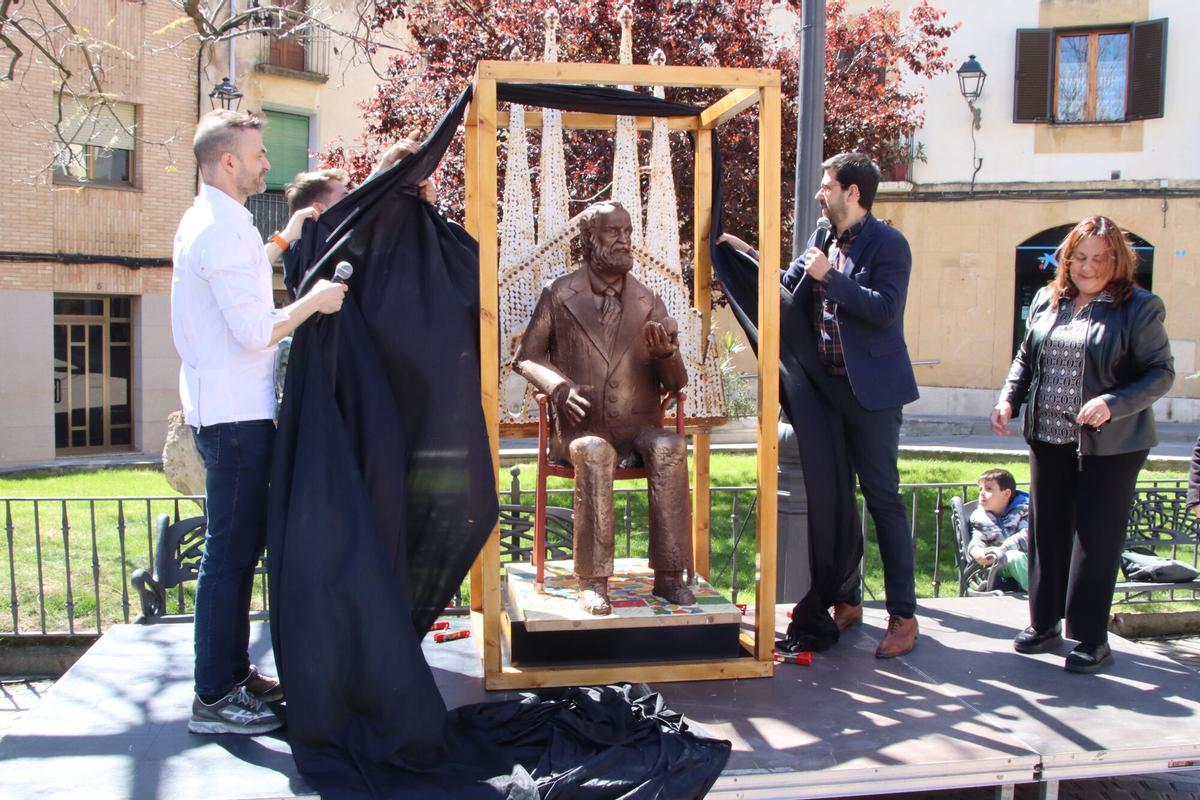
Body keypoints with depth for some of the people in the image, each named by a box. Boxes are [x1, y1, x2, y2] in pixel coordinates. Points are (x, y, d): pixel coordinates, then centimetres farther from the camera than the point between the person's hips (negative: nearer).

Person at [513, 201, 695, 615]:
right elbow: (524, 358, 10)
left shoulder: (649, 302, 9)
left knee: (670, 447, -31)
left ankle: (669, 575, -25)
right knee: (594, 453, -36)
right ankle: (593, 581, -28)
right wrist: (559, 387, -11)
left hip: (638, 426, 2)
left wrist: (666, 354, -16)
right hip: (582, 428, -2)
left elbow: (675, 383, 9)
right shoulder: (558, 296, 4)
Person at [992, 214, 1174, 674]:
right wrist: (1009, 398, 2)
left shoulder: (1139, 307, -7)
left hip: (1111, 445, -5)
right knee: (1046, 531, 12)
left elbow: (1161, 372, -8)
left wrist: (1112, 404, -22)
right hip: (1049, 438, 5)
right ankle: (1044, 624, 27)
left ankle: (1091, 638, 14)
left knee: (1097, 539, 2)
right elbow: (1026, 356, 17)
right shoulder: (1047, 300, 9)